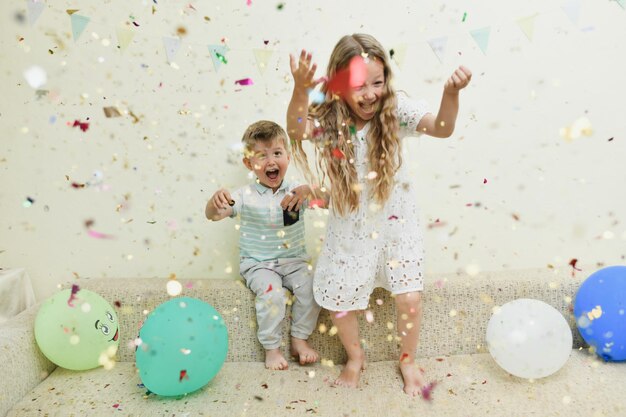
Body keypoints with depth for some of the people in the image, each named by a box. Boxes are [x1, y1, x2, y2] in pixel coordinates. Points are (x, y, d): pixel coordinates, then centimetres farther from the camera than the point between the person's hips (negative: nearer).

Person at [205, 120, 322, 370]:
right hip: (258, 264, -2)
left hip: (293, 261, 3)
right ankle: (271, 348, -6)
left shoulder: (296, 193, 2)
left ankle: (300, 340, 0)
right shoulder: (245, 196, -5)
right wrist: (216, 201, -37)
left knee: (310, 286, -21)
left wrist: (308, 190, -26)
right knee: (272, 293, -28)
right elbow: (212, 216, -13)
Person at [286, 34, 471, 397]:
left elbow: (442, 128, -30)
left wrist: (451, 93, -50)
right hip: (350, 227, 1)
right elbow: (296, 132, -37)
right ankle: (356, 357, 41)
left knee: (410, 298, -2)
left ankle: (408, 361, 30)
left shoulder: (395, 109, -17)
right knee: (337, 300, 10)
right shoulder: (328, 120, -16)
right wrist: (301, 90, -54)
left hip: (395, 220, -1)